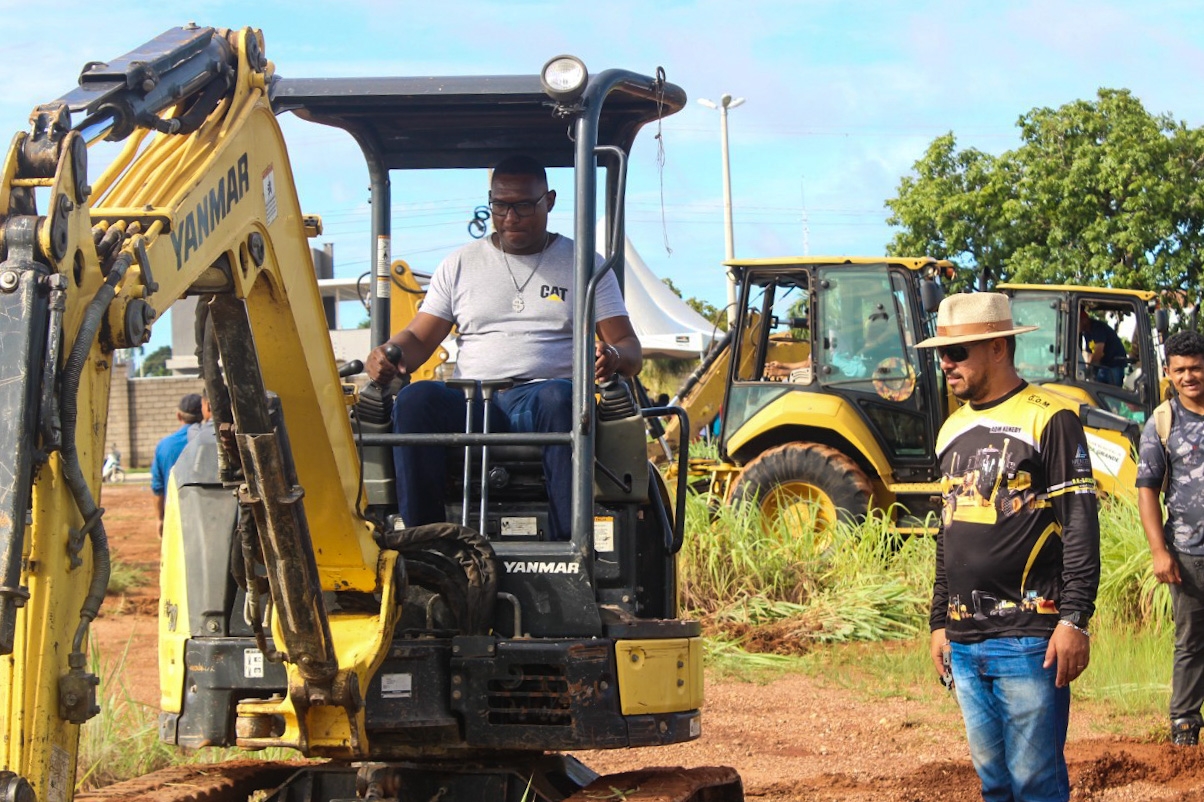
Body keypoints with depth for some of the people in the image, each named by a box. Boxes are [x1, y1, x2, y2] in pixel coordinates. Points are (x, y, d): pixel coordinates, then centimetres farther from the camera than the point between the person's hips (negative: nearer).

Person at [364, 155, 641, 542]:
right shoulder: (460, 265, 22)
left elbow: (631, 350, 11)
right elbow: (419, 339, 19)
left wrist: (614, 357, -16)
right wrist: (387, 354, -7)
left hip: (541, 402, -2)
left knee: (559, 398, -39)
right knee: (415, 400, -32)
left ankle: (568, 546, -45)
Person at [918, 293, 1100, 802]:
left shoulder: (1049, 420, -6)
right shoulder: (953, 430, 17)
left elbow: (1081, 529, -10)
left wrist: (1074, 620, -16)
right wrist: (939, 622, 21)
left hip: (1029, 639, -7)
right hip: (965, 642, 7)